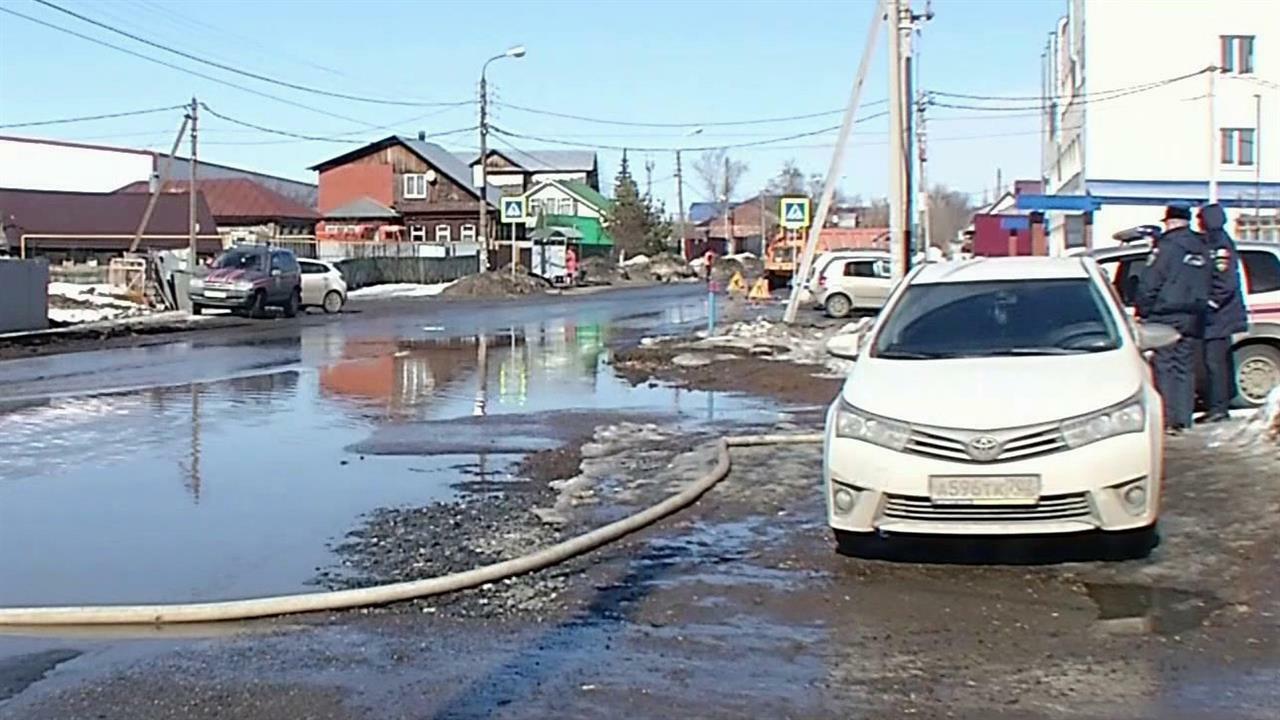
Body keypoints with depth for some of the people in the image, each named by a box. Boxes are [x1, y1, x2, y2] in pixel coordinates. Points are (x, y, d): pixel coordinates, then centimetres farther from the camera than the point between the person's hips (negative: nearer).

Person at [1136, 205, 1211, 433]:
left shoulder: (1166, 246, -9)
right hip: (1193, 319, 6)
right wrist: (1198, 308, 18)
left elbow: (1149, 285, -11)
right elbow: (1206, 287, 13)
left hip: (1166, 317, -6)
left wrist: (1143, 312, -3)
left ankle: (1168, 420, -6)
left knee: (1165, 368, -3)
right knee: (1185, 369, 9)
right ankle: (1183, 419, 8)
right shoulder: (1201, 248, 12)